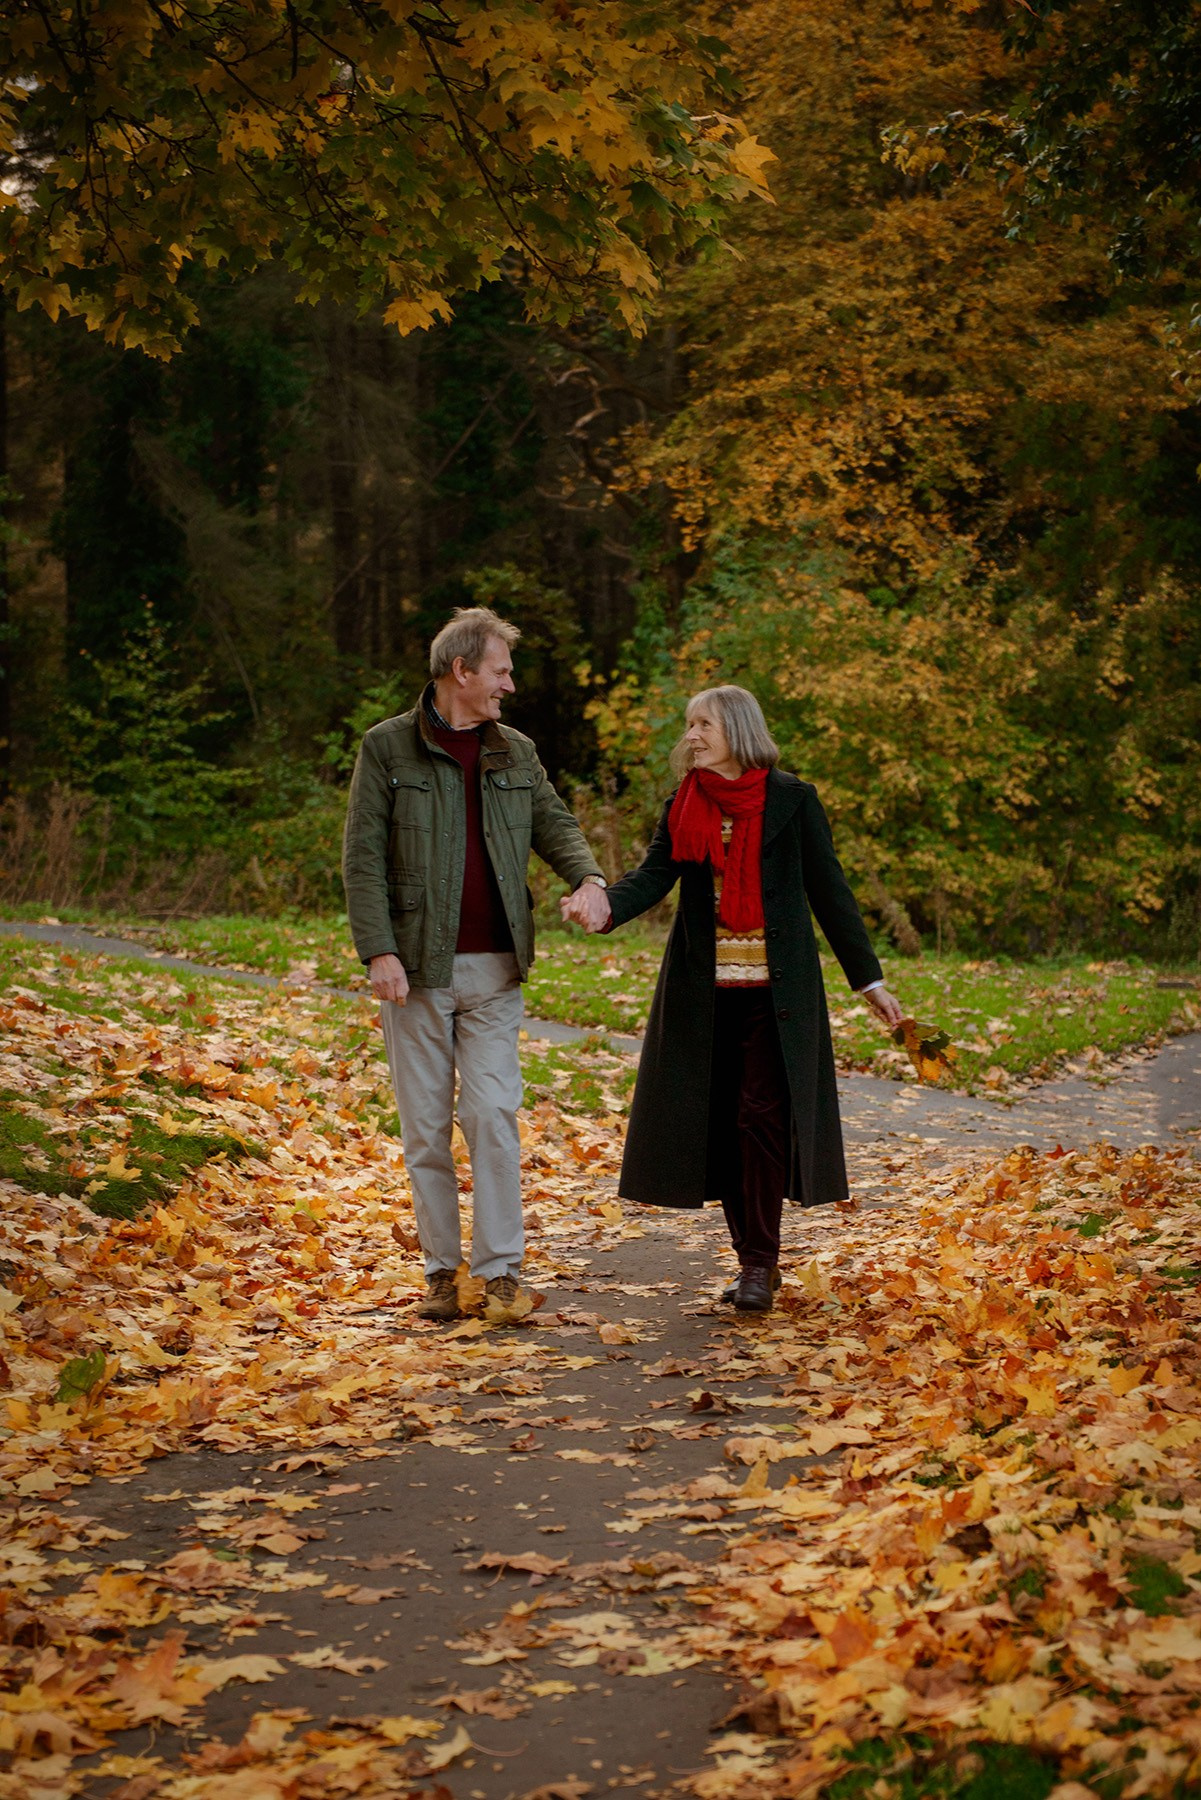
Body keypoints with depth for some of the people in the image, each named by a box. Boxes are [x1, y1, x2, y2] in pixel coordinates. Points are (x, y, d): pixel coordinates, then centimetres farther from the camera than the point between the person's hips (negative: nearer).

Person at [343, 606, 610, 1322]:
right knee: (426, 1124, 4)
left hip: (494, 968, 2)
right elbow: (363, 858, -4)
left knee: (493, 1115, -5)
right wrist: (379, 952, -14)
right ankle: (442, 1270, 14)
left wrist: (589, 876, -8)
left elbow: (555, 824, 15)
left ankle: (502, 1268, 2)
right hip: (417, 968, -2)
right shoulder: (388, 747, -1)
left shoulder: (515, 752, 12)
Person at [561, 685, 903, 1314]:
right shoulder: (684, 807, 8)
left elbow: (829, 891, 1)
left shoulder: (792, 801, -1)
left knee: (762, 1115, -9)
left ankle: (760, 1262, -1)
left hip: (776, 988, -4)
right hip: (704, 989, 4)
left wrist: (868, 979, 2)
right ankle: (752, 1257, 16)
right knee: (718, 1120, 5)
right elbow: (653, 876, -5)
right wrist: (605, 908, -26)